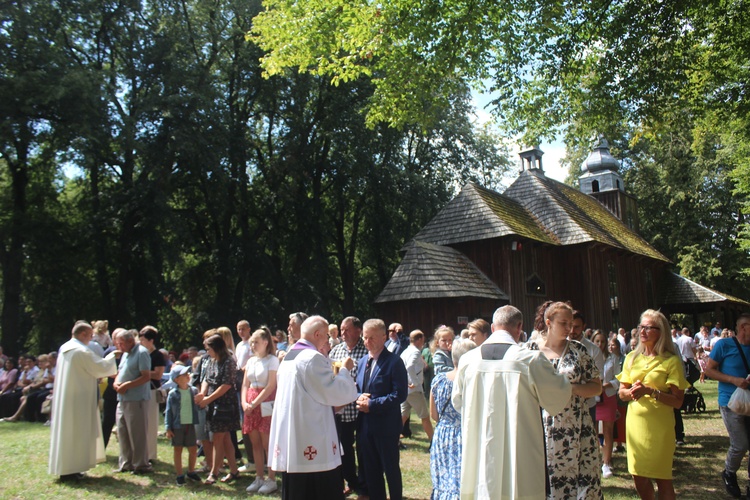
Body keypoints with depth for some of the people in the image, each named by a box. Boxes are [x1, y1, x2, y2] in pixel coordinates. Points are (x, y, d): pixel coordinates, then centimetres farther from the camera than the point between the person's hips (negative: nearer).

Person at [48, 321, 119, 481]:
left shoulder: (64, 348, 9)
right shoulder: (82, 351, -20)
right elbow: (101, 367, -15)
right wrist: (112, 356, 1)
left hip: (64, 398, 9)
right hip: (78, 399, -9)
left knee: (66, 430, 15)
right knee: (76, 432, -1)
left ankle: (64, 468, 23)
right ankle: (70, 470, 4)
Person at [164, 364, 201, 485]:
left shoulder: (194, 391, 2)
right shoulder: (173, 394, -6)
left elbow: (199, 406, 11)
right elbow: (168, 411, -4)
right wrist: (168, 428, -6)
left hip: (190, 425, 3)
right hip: (177, 426, -3)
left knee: (193, 449, 8)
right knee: (178, 450, 7)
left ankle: (191, 472, 28)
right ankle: (179, 475, 20)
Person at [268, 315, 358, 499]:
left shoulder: (288, 357, 13)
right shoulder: (314, 358, -15)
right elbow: (336, 393, -15)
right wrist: (344, 370, 0)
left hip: (290, 443, 9)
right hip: (313, 445, -9)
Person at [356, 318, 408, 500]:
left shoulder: (394, 362, -12)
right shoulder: (362, 362, 11)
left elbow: (400, 394, -18)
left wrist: (372, 404, -20)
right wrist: (359, 397, -7)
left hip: (386, 425, -6)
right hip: (365, 424, 7)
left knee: (391, 469, 8)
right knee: (371, 470, 16)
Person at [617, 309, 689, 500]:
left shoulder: (671, 361, -6)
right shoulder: (632, 358, 9)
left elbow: (677, 401, -11)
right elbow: (622, 393, 9)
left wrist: (650, 391, -23)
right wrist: (632, 392, -12)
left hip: (659, 426, -4)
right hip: (635, 424, 4)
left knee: (662, 479, 5)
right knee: (639, 477, 12)